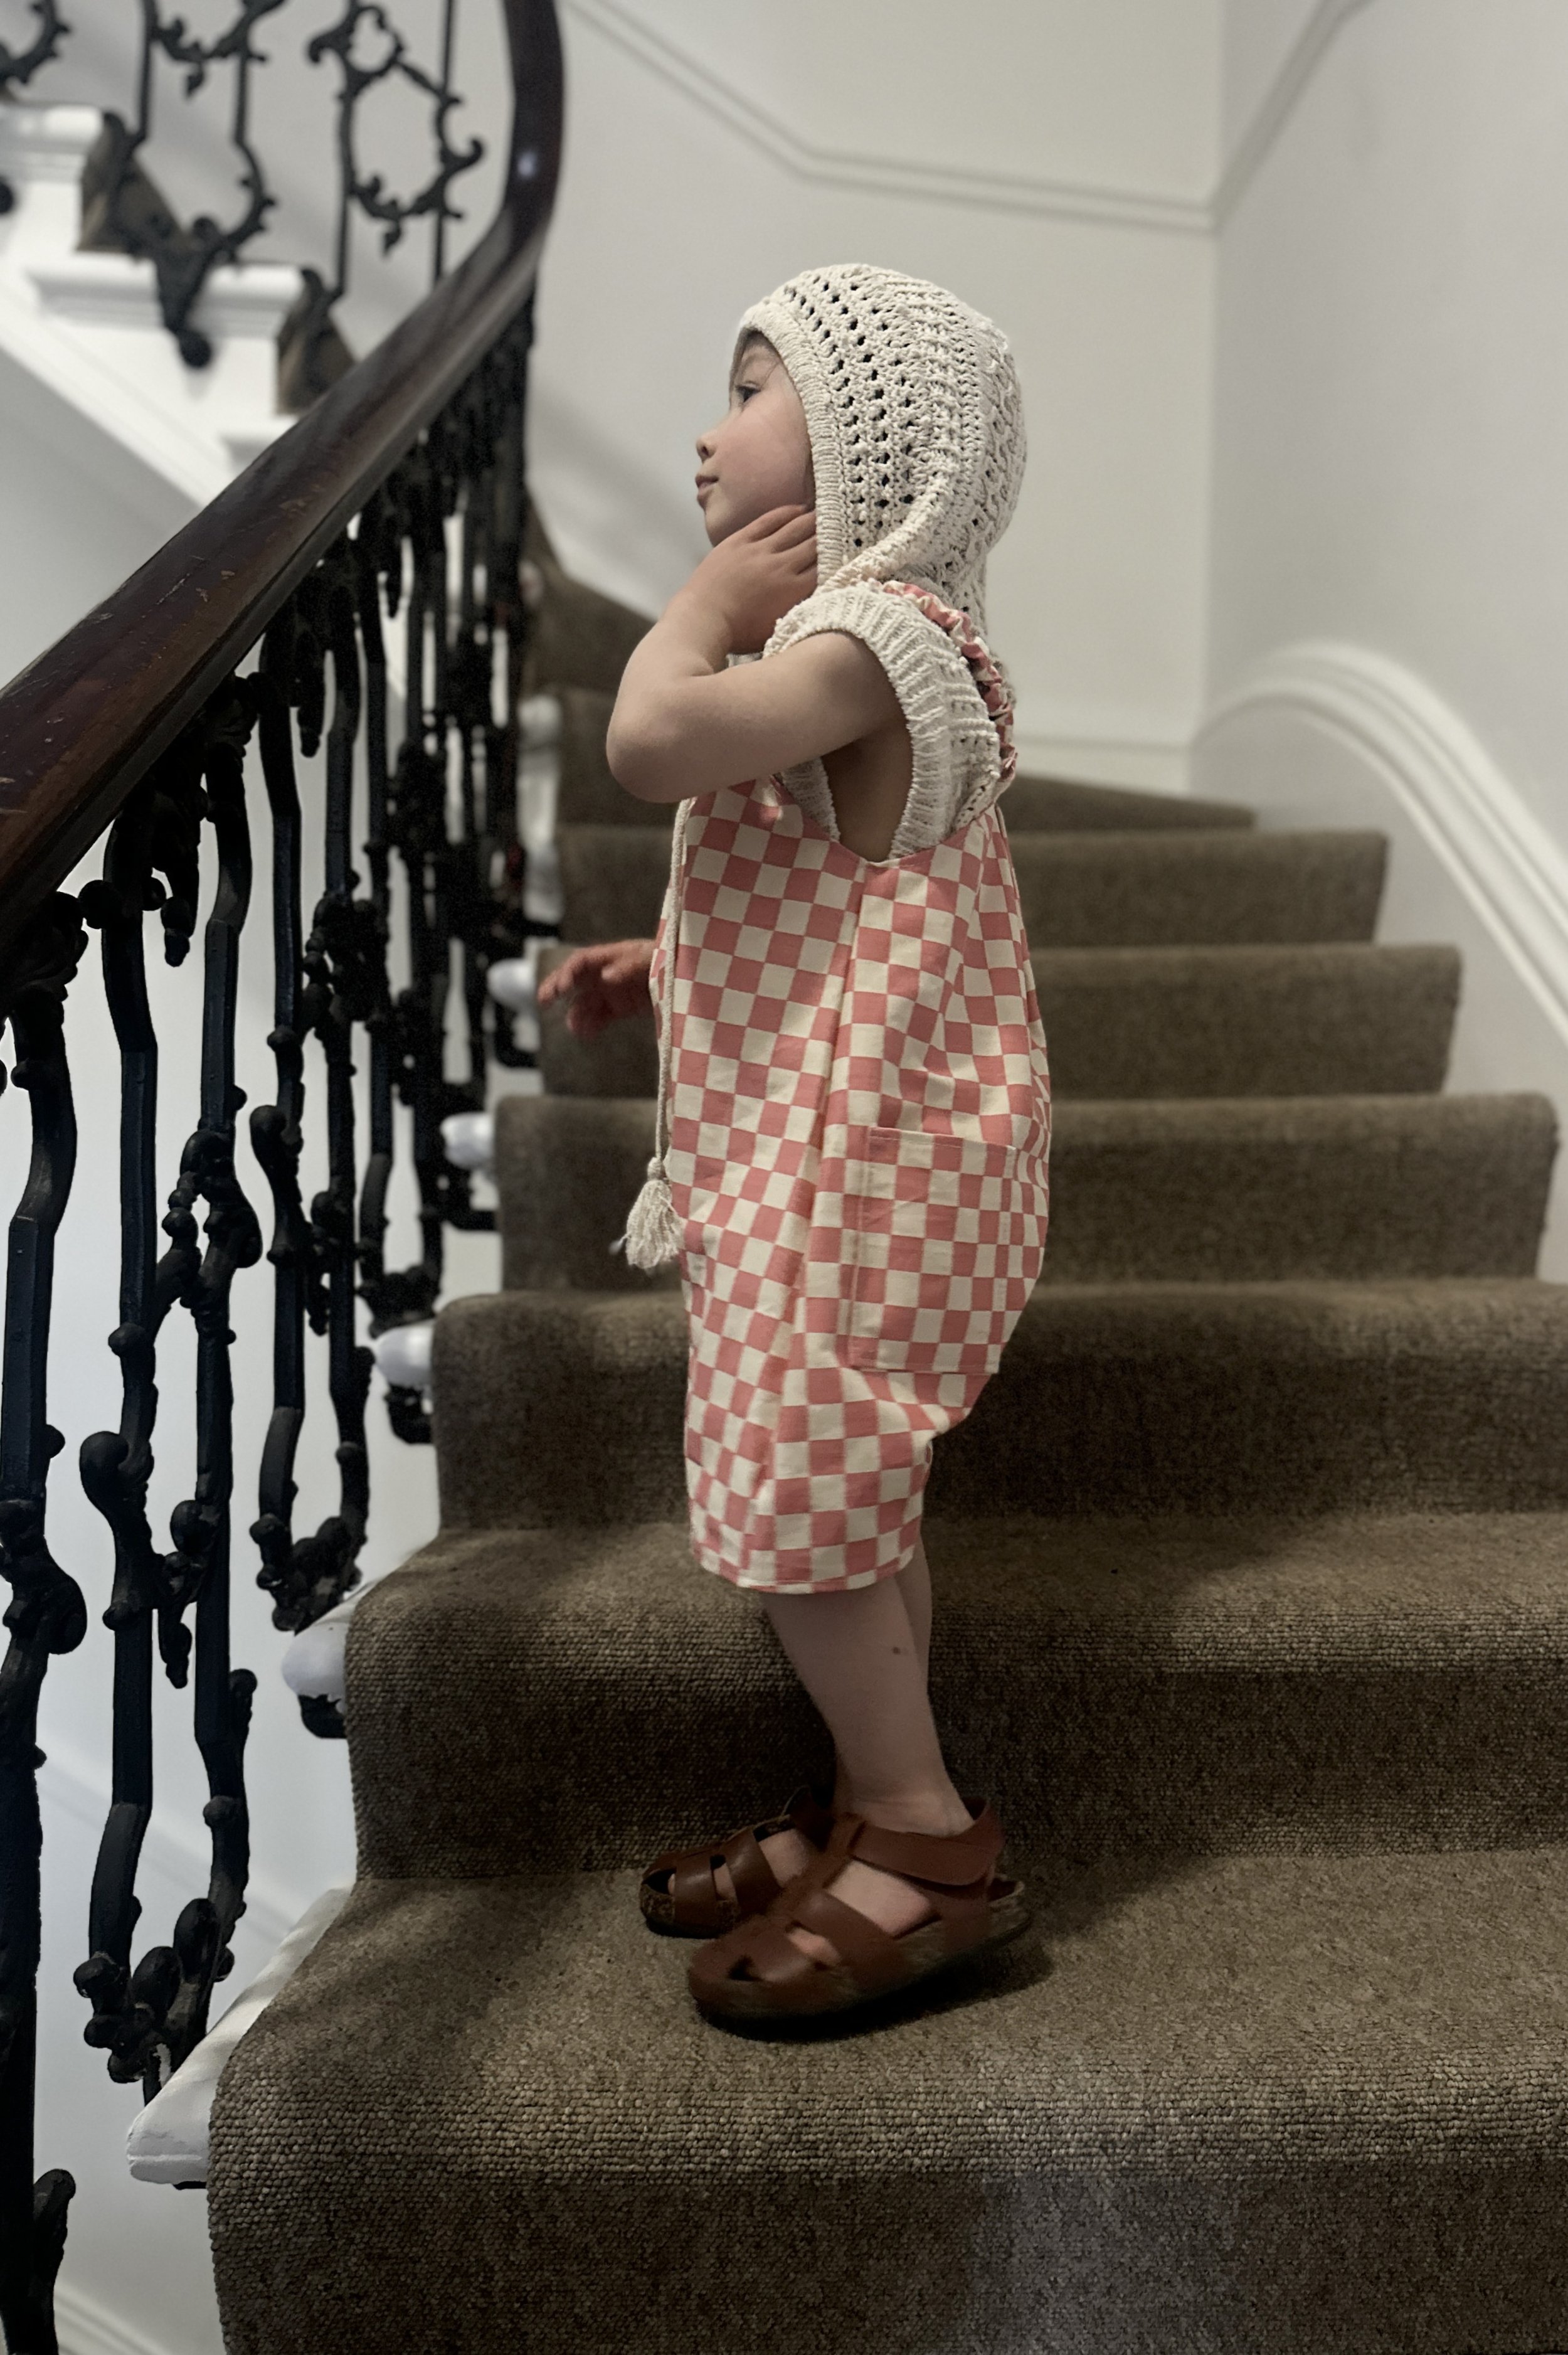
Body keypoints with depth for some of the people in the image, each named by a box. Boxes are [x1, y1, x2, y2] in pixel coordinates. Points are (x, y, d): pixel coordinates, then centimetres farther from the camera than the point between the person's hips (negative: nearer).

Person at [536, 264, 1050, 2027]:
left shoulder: (875, 631, -14)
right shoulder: (845, 639, 20)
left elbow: (654, 738, -32)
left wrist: (710, 605, -12)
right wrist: (652, 969, 12)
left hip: (854, 1166, -10)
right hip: (806, 1153, 10)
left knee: (791, 1495, -6)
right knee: (830, 1499, 15)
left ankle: (930, 1845, 8)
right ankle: (869, 1813, 28)